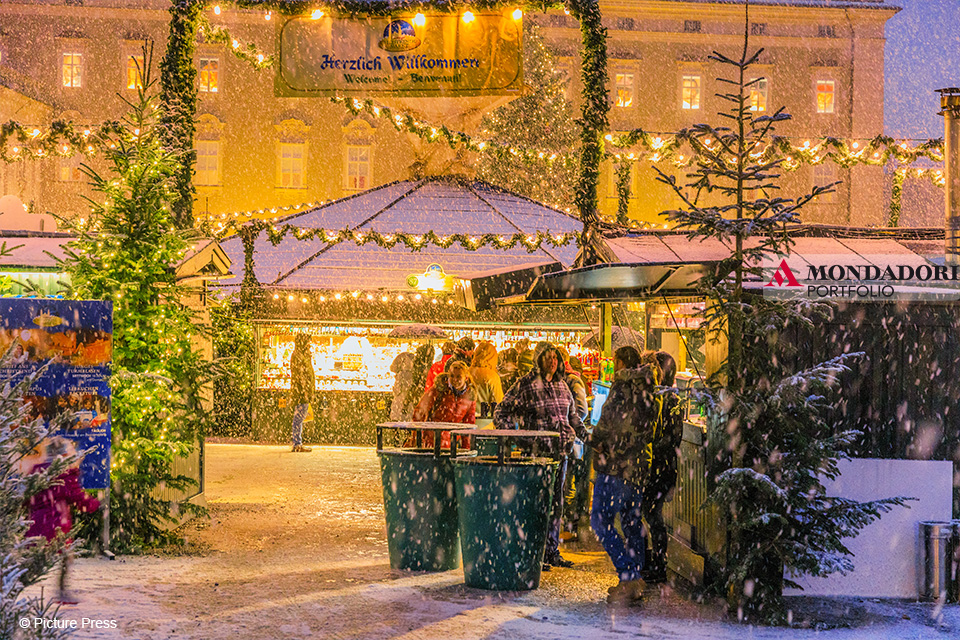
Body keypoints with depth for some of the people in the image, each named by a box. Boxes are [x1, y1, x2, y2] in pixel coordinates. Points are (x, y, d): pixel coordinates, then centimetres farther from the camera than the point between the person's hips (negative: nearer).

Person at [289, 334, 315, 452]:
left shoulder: (303, 355, 19)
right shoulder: (297, 356, -13)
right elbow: (300, 374, -19)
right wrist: (305, 391, -23)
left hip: (304, 393, 11)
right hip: (301, 391, -11)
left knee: (300, 418, 11)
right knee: (299, 417, -9)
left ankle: (298, 444, 14)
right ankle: (297, 444, -8)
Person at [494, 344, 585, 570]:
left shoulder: (562, 385, 13)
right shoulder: (525, 384, -6)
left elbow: (572, 414, 27)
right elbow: (502, 413, -3)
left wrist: (581, 431, 11)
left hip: (560, 450, 6)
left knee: (556, 502, 11)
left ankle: (552, 551, 19)